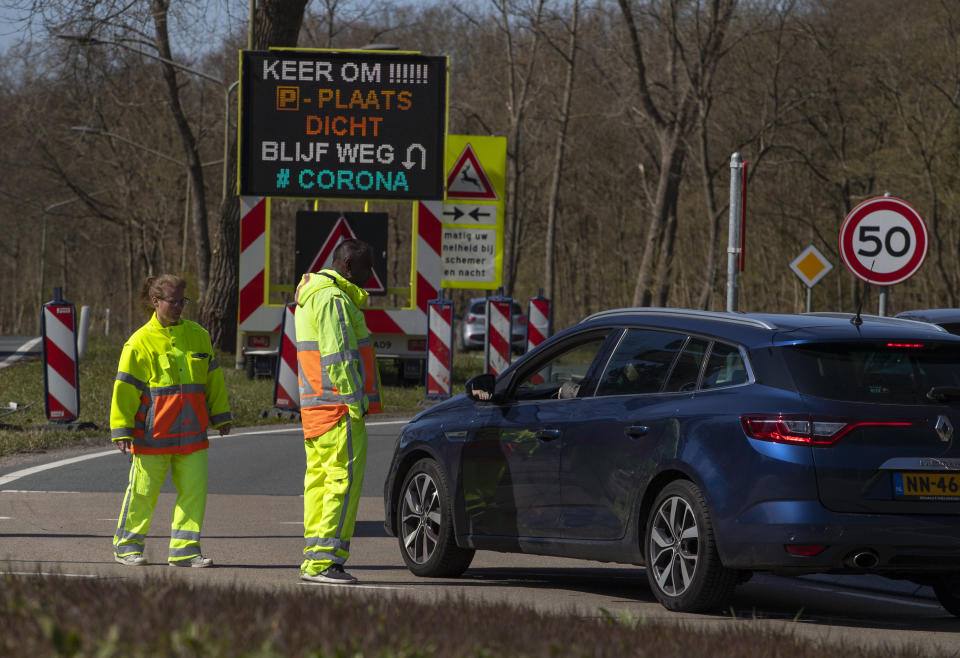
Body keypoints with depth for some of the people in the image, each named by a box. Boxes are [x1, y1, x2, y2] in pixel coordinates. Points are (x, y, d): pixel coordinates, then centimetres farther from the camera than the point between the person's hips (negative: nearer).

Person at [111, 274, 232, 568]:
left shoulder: (197, 335, 9)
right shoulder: (140, 342, -5)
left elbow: (213, 379, 18)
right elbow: (125, 389, -3)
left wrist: (220, 416, 20)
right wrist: (121, 430, -6)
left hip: (191, 432, 4)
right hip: (153, 433, -4)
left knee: (194, 490, -1)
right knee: (143, 491, 4)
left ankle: (184, 550, 4)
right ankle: (126, 546, 19)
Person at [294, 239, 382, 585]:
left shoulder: (312, 295, 21)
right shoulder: (333, 299, -13)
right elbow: (338, 357, -19)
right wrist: (355, 403, -18)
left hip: (315, 407, 11)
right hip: (338, 406, -11)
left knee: (320, 477, 11)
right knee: (344, 478, -11)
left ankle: (313, 560, 13)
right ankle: (323, 560, -15)